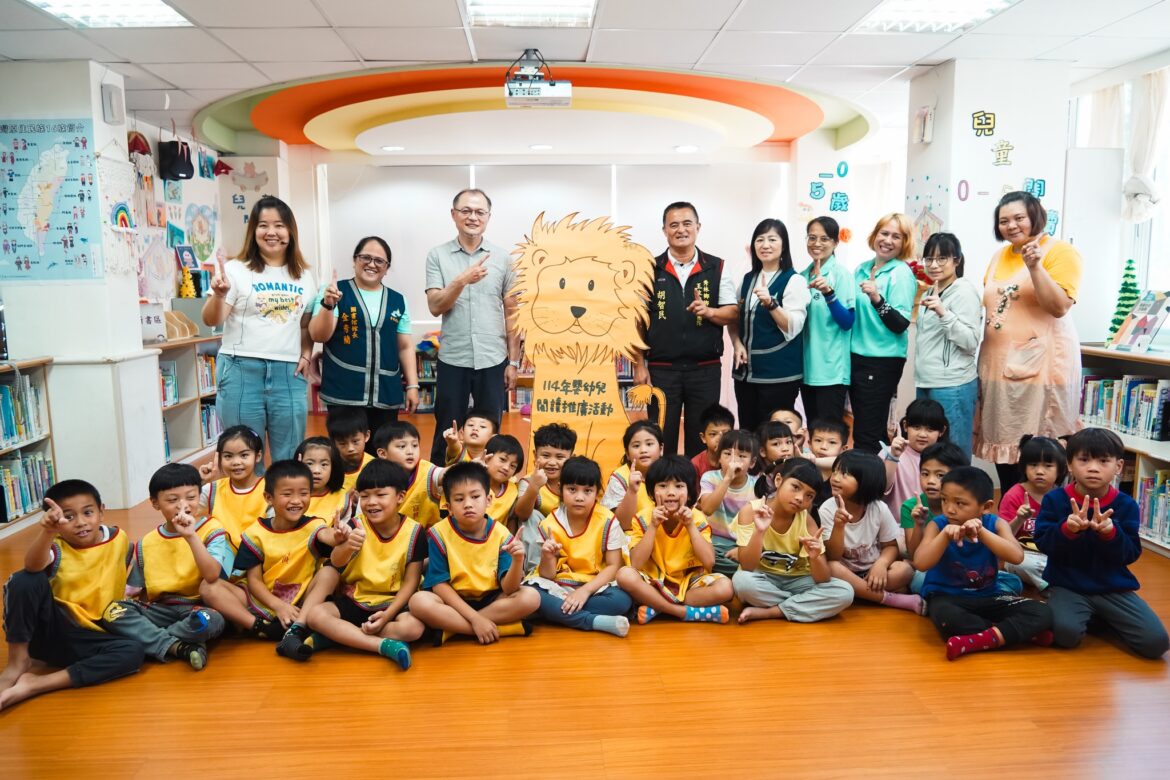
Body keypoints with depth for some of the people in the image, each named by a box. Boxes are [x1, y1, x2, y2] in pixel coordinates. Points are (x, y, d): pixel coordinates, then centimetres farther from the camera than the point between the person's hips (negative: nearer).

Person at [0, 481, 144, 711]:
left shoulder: (118, 538, 0)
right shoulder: (57, 549, -10)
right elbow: (33, 566, -37)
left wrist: (128, 590, 6)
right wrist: (47, 531, -54)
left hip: (87, 638, 3)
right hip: (49, 630, -2)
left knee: (133, 652, -28)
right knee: (26, 580, -28)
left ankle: (34, 685, -26)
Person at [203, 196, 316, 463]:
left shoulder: (303, 275, 12)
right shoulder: (237, 270, -1)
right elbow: (212, 321, -5)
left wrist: (306, 355, 4)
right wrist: (219, 295, -24)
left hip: (289, 373, 3)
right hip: (242, 371, -3)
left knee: (289, 459, 9)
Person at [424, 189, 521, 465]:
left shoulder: (503, 258, 3)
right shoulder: (437, 256, 0)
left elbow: (512, 314, 5)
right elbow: (435, 307, -8)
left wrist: (513, 361, 2)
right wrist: (461, 281, -24)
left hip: (493, 361, 1)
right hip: (453, 360, -1)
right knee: (446, 434, 9)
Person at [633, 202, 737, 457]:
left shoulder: (717, 268, 4)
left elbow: (732, 313, 5)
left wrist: (709, 311, -16)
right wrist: (639, 366, -2)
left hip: (705, 369, 1)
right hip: (661, 369, 0)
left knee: (701, 440, 7)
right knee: (661, 439, 5)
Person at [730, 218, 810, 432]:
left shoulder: (794, 281, -6)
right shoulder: (747, 279, 12)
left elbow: (792, 329, -14)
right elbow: (734, 319, 16)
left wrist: (770, 303, -28)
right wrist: (737, 344, -3)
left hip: (779, 373, -6)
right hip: (746, 371, 6)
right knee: (746, 432, 10)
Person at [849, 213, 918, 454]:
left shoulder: (902, 273, -9)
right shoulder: (861, 269, 10)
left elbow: (900, 325, -18)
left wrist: (877, 299, -31)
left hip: (882, 360, -7)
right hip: (856, 356, 7)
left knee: (868, 436, -3)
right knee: (860, 429, 14)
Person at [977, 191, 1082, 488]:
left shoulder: (1061, 252, -6)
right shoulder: (1000, 256, 14)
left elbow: (1059, 307, -16)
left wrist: (1035, 266, -23)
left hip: (1040, 365, -6)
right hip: (998, 364, 7)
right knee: (1003, 443, 11)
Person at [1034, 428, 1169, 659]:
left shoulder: (1126, 505, -2)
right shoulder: (1054, 499, -6)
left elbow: (1131, 554, -6)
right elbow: (1043, 543, -10)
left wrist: (1110, 533, -27)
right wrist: (1067, 529, -31)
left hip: (1114, 588, 2)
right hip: (1067, 586, -2)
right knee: (1066, 633, -30)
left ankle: (1104, 618, 15)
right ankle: (1088, 617, 8)